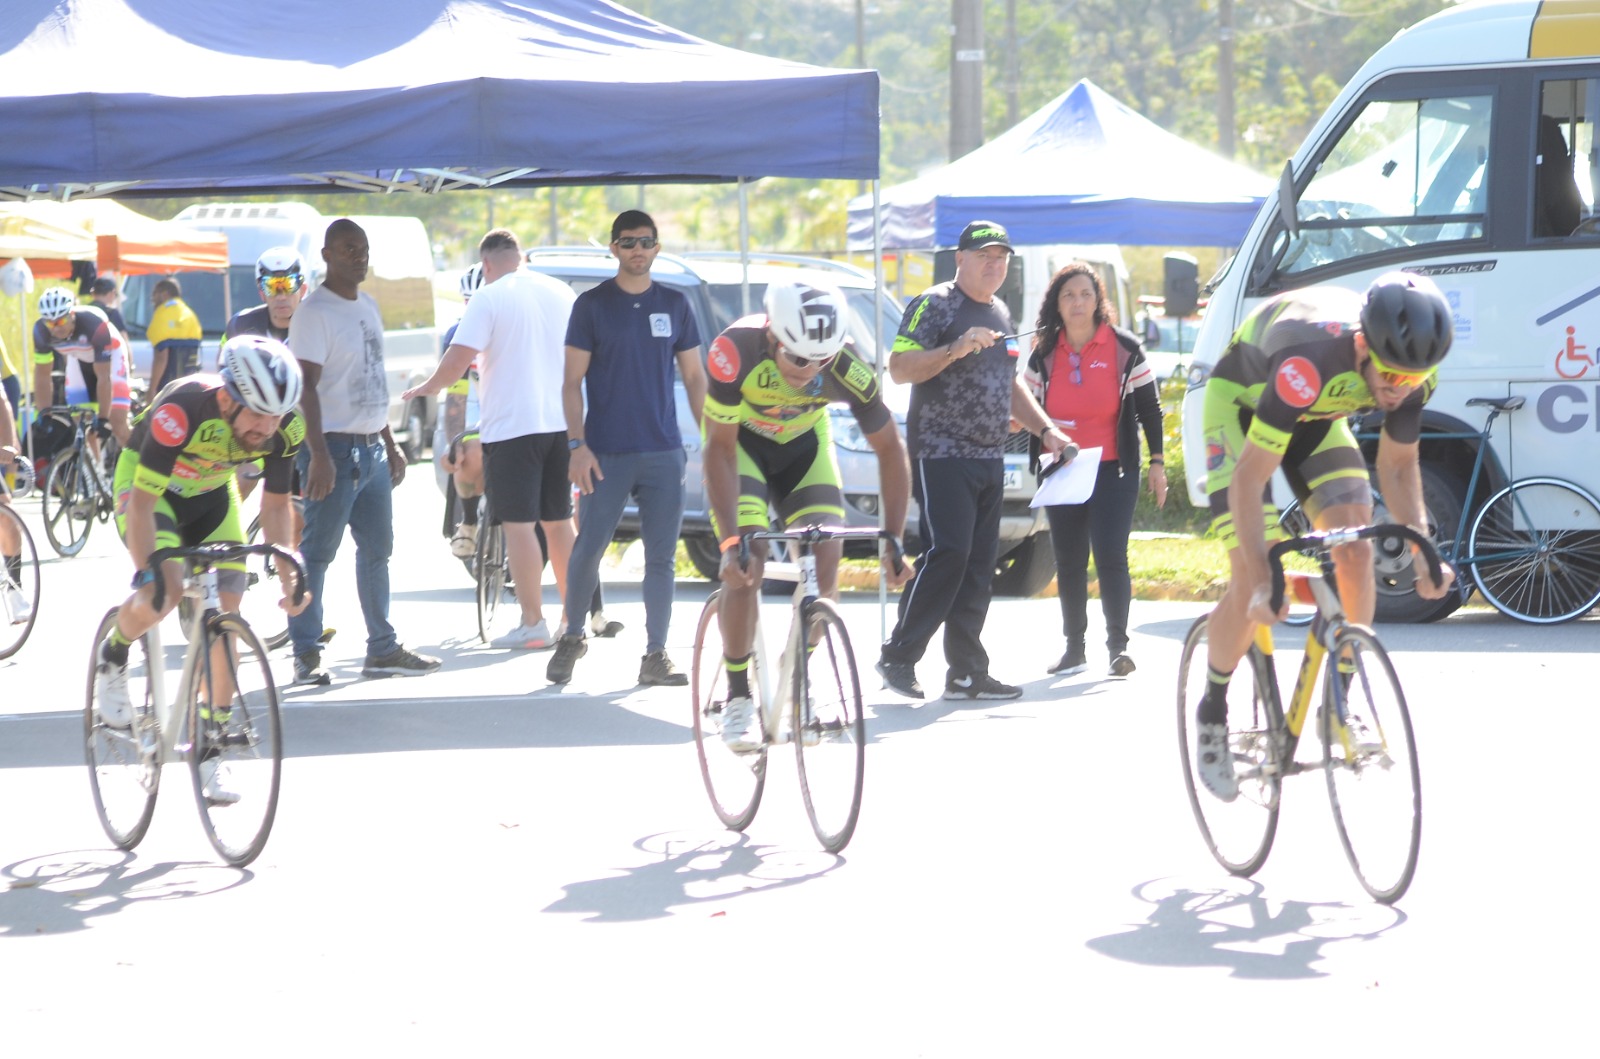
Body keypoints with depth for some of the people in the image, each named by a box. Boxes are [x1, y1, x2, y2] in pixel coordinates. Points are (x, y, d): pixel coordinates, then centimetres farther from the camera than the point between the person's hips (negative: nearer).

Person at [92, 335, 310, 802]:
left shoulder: (285, 427, -24)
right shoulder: (182, 411, -39)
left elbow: (275, 505, -8)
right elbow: (143, 502, -33)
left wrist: (289, 574, -15)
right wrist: (147, 571, -40)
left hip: (211, 494, 5)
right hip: (145, 485, -5)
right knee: (165, 590, -30)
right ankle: (112, 656, 3)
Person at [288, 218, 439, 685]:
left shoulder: (368, 305, 15)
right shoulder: (315, 311, -12)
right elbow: (307, 386, -18)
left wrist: (390, 445, 20)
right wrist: (319, 454, -24)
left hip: (371, 449, 9)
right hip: (335, 448, -9)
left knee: (377, 549, 12)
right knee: (316, 553, -5)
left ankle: (383, 648, 19)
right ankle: (306, 655, -1)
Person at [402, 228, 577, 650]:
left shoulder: (489, 298, -8)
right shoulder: (561, 292, 10)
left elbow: (458, 360, -15)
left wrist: (426, 388, 3)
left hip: (511, 425, -6)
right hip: (560, 422, 6)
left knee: (518, 524, -3)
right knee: (558, 521, 14)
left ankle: (532, 623, -5)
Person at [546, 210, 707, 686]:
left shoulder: (674, 304, 9)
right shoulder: (592, 304, 1)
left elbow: (694, 377, 13)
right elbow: (573, 381, 0)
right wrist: (577, 445, -9)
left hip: (664, 452, 2)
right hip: (606, 453, -2)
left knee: (662, 557, 2)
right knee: (588, 549, 0)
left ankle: (655, 656, 8)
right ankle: (572, 638, 20)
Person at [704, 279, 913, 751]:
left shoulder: (846, 368, -31)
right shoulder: (736, 350, -37)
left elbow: (889, 449, -18)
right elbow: (719, 449, -30)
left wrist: (894, 540, -21)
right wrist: (731, 541, -35)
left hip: (803, 443, 2)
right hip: (740, 440, -2)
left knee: (825, 562, -13)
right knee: (746, 565, -19)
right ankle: (737, 698, -7)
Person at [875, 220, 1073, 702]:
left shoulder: (1000, 313, 21)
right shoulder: (935, 305, -5)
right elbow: (900, 367, -14)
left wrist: (1045, 430, 20)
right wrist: (955, 349, -24)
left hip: (989, 459, 8)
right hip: (941, 454, -8)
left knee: (980, 564, 4)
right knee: (948, 553, -16)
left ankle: (967, 673, 6)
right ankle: (899, 656, -7)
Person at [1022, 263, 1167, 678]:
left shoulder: (1124, 349, -1)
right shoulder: (1045, 355, 6)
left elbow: (1149, 408, 3)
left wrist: (1157, 463, 0)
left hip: (1112, 470, -3)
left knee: (1110, 557, -12)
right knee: (1069, 563, 7)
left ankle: (1118, 644, -7)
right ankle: (1074, 648, 14)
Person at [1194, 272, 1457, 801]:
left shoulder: (1411, 367, -26)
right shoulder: (1309, 360, -44)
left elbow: (1398, 465, -9)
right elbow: (1249, 478, -39)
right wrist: (1262, 577, -45)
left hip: (1317, 416, 5)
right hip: (1242, 405, -5)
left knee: (1356, 551, -14)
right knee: (1249, 586, -14)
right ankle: (1212, 713, 7)